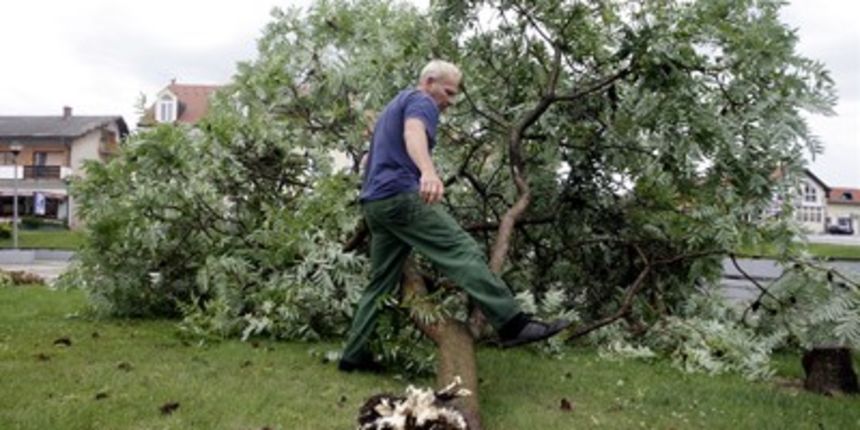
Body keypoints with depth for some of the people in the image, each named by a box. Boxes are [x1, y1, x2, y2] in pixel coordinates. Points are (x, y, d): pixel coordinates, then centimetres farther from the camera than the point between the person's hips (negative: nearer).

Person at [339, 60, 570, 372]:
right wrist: (428, 171, -43)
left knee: (381, 283, 12)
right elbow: (413, 132, -25)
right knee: (464, 252, -17)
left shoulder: (394, 106, 32)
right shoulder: (421, 101, 0)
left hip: (374, 202, 10)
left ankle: (353, 355, 13)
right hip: (401, 195, -10)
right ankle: (512, 324, -23)